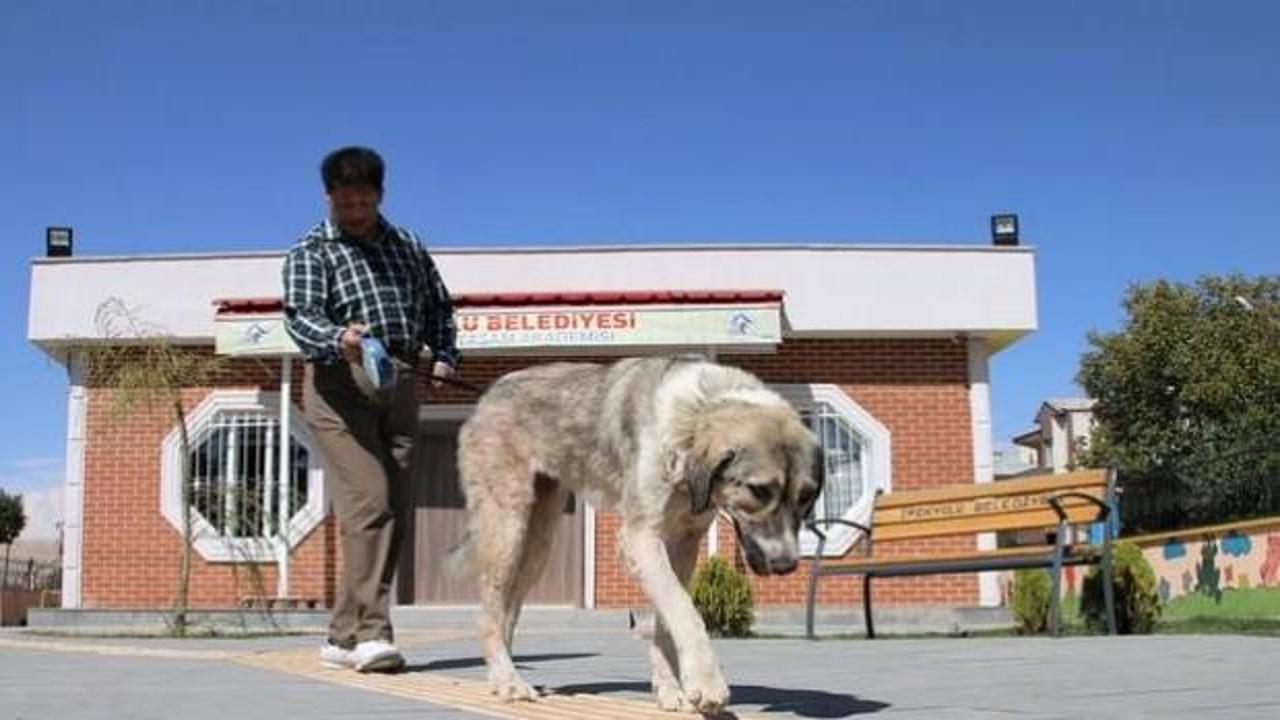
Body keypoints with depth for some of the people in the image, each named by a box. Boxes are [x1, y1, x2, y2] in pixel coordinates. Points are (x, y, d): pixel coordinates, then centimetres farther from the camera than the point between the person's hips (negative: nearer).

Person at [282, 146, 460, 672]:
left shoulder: (408, 247, 20)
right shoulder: (310, 253, 4)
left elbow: (438, 304, 29)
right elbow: (300, 316, -12)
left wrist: (444, 354, 11)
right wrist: (338, 340, -33)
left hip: (400, 385, 6)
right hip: (340, 383, -5)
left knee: (395, 513, 3)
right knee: (368, 504, -18)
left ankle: (345, 637, 11)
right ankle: (371, 631, -19)